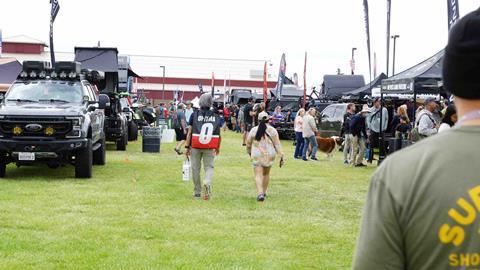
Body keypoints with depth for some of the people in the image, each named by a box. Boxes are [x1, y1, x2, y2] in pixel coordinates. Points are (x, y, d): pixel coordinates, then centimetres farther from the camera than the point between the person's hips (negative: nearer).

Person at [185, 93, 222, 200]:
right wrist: (218, 148, 17)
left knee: (195, 168, 12)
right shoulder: (216, 116, 1)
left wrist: (187, 147, 2)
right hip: (210, 147, 0)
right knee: (209, 167, 7)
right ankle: (207, 183, -23)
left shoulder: (195, 114, -3)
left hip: (195, 146, 0)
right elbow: (219, 134, 5)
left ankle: (197, 191, 20)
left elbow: (189, 132, -4)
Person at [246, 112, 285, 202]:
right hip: (269, 155, 2)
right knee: (266, 174, 20)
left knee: (258, 175, -3)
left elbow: (248, 143, 7)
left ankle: (260, 193, -20)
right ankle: (264, 192, 29)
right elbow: (277, 144, -6)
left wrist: (249, 152, 26)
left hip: (257, 155, -2)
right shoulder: (272, 130, -3)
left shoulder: (253, 130, -3)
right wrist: (281, 156, -4)